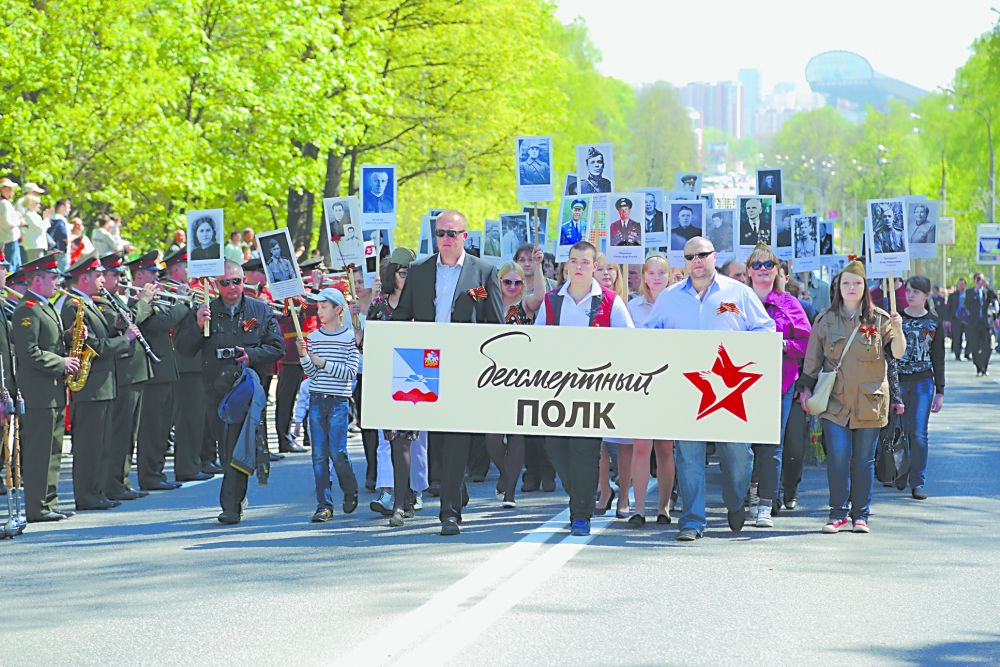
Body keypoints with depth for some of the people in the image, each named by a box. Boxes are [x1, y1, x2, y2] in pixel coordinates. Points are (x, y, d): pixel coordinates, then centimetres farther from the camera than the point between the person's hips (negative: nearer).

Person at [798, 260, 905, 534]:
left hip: (869, 399, 0)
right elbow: (812, 358, 12)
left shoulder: (879, 319, 4)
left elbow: (898, 353, -4)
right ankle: (838, 513, 2)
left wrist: (898, 331, -22)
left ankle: (860, 514, 13)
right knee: (837, 455, -9)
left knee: (864, 458, 3)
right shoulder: (825, 320, 7)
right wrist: (806, 388, 7)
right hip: (835, 399, 0)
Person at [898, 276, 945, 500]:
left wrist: (940, 392, 6)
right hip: (896, 381, 1)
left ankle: (917, 483, -3)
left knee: (918, 433, -6)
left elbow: (938, 358, 8)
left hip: (923, 383, -1)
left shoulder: (934, 322, 4)